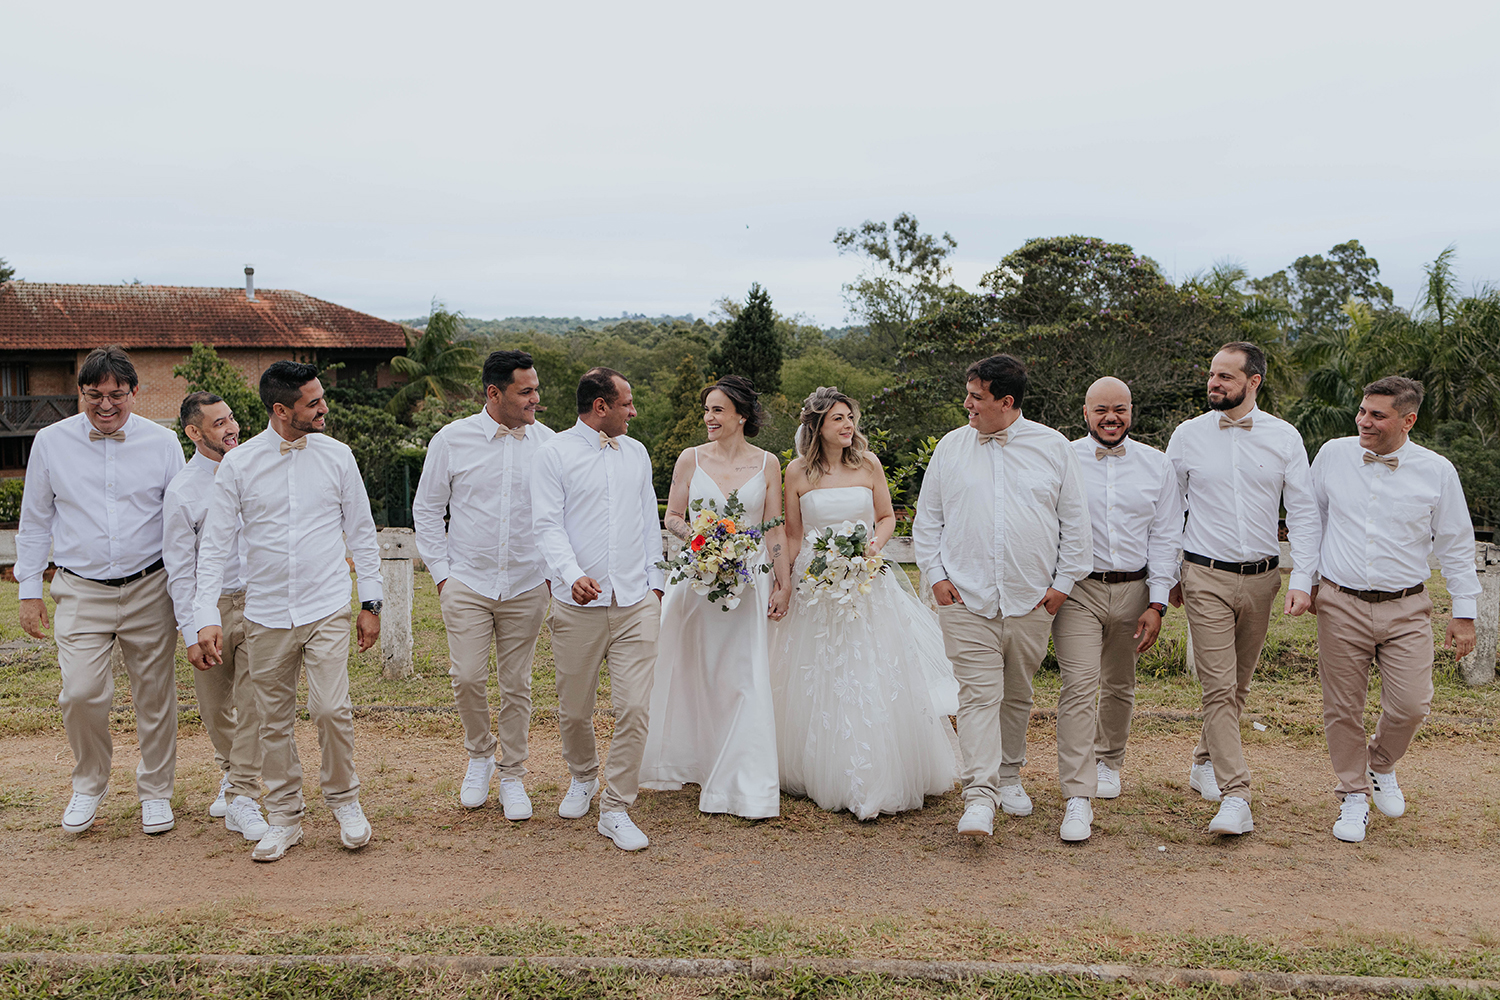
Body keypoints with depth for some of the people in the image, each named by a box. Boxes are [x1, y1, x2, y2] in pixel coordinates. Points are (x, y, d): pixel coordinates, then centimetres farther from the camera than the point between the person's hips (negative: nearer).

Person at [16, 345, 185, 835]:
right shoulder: (51, 441, 3)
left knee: (155, 694, 6)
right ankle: (88, 785, 18)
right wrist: (29, 591, 8)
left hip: (149, 588, 0)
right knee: (81, 693, -10)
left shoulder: (162, 442, 1)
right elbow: (34, 520, 12)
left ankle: (155, 792, 24)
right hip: (80, 591, 0)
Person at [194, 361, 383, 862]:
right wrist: (207, 616, -6)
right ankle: (284, 817, 24)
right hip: (266, 614, 1)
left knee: (332, 710, -10)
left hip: (327, 609, 0)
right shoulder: (238, 464, -2)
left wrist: (371, 602, 6)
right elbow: (214, 543, 1)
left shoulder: (337, 455, 1)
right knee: (275, 721, 8)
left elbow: (361, 532, 8)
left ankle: (344, 799, 14)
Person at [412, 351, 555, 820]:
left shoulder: (548, 442, 1)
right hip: (467, 583, -1)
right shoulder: (452, 440, -3)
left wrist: (555, 571, 4)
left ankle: (512, 776, 23)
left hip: (526, 587, 1)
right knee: (467, 677, -5)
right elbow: (427, 509, 5)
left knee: (516, 685, 7)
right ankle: (480, 754, 23)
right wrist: (441, 572, 1)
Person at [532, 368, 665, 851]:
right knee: (574, 709, 10)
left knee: (635, 708, -4)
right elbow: (548, 525, -8)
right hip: (578, 606, -3)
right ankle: (583, 777, 39)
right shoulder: (555, 453, -1)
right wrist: (573, 575, -24)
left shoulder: (636, 453, 14)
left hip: (636, 603, 3)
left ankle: (616, 810, 8)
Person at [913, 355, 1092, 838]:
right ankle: (979, 798, -12)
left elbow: (1075, 522, 7)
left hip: (1031, 600, 1)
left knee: (1017, 695, 13)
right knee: (979, 694, -9)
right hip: (966, 598, -1)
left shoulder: (1054, 448, 3)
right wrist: (935, 576, 2)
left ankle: (1009, 776, 32)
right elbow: (927, 519, 10)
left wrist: (1063, 582, 2)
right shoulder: (951, 446, 5)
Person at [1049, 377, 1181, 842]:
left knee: (1119, 686, 17)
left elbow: (1165, 538, 5)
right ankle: (1078, 799, -11)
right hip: (1077, 590, -3)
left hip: (1133, 590, 3)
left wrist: (1156, 603, -1)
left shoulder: (1156, 465, 5)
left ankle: (1108, 761, 42)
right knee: (1078, 687, -12)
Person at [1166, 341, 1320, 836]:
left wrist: (1302, 580, -6)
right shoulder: (1188, 435, 1)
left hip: (1261, 577, 2)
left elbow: (1303, 512, 3)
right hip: (1206, 577, -2)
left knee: (1238, 684, 14)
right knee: (1219, 687, -9)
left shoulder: (1284, 437, 2)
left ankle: (1205, 763, 34)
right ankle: (1235, 798, -9)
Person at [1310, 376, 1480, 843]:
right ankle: (1354, 796, 21)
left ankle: (1382, 764, 26)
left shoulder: (1437, 472, -1)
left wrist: (1464, 614, 5)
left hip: (1406, 609, 0)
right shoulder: (1333, 455, 1)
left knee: (1410, 705, -6)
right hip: (1340, 604, 0)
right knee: (1343, 709, 3)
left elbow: (1456, 547, 5)